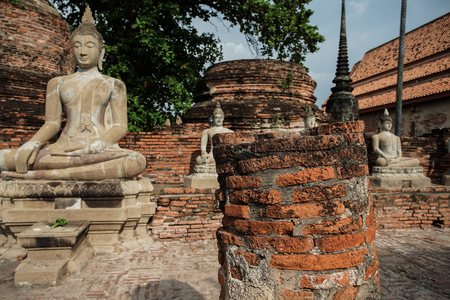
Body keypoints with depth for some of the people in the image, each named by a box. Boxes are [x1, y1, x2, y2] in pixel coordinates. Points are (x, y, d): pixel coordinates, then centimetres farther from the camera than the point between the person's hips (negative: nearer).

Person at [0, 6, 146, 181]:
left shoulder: (113, 85, 13)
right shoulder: (58, 83, 21)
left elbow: (120, 127, 2)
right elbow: (52, 123, 15)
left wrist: (94, 146, -18)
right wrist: (30, 145, -7)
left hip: (103, 149, -1)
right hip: (64, 150, 2)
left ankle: (40, 175, -30)